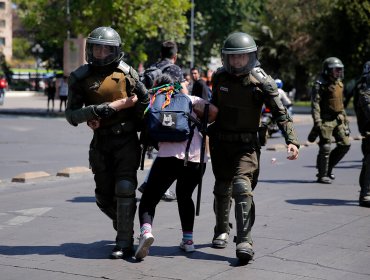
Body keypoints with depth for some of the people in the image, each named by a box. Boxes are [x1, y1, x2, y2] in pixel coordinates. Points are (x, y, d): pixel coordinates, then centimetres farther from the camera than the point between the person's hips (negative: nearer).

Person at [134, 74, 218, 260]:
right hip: (196, 157, 2)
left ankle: (146, 230, -23)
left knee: (149, 199, 4)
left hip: (169, 156, -2)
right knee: (184, 196, 26)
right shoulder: (189, 100, 17)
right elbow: (213, 111, 4)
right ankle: (188, 239, 20)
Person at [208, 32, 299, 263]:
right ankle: (222, 231, 34)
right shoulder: (219, 77, 1)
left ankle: (245, 240, -21)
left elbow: (280, 113, -14)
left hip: (247, 144, -4)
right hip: (221, 142, 4)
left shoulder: (261, 81, -11)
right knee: (222, 189, 13)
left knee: (242, 187, -19)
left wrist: (292, 140, -25)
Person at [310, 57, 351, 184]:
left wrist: (344, 117, 23)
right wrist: (317, 121, -24)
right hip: (326, 120, -8)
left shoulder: (339, 83, 15)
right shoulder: (320, 84, -10)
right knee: (325, 147, -7)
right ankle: (322, 175, 3)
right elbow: (315, 104, -16)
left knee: (345, 144, 7)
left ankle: (328, 167, 22)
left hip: (338, 120, 8)